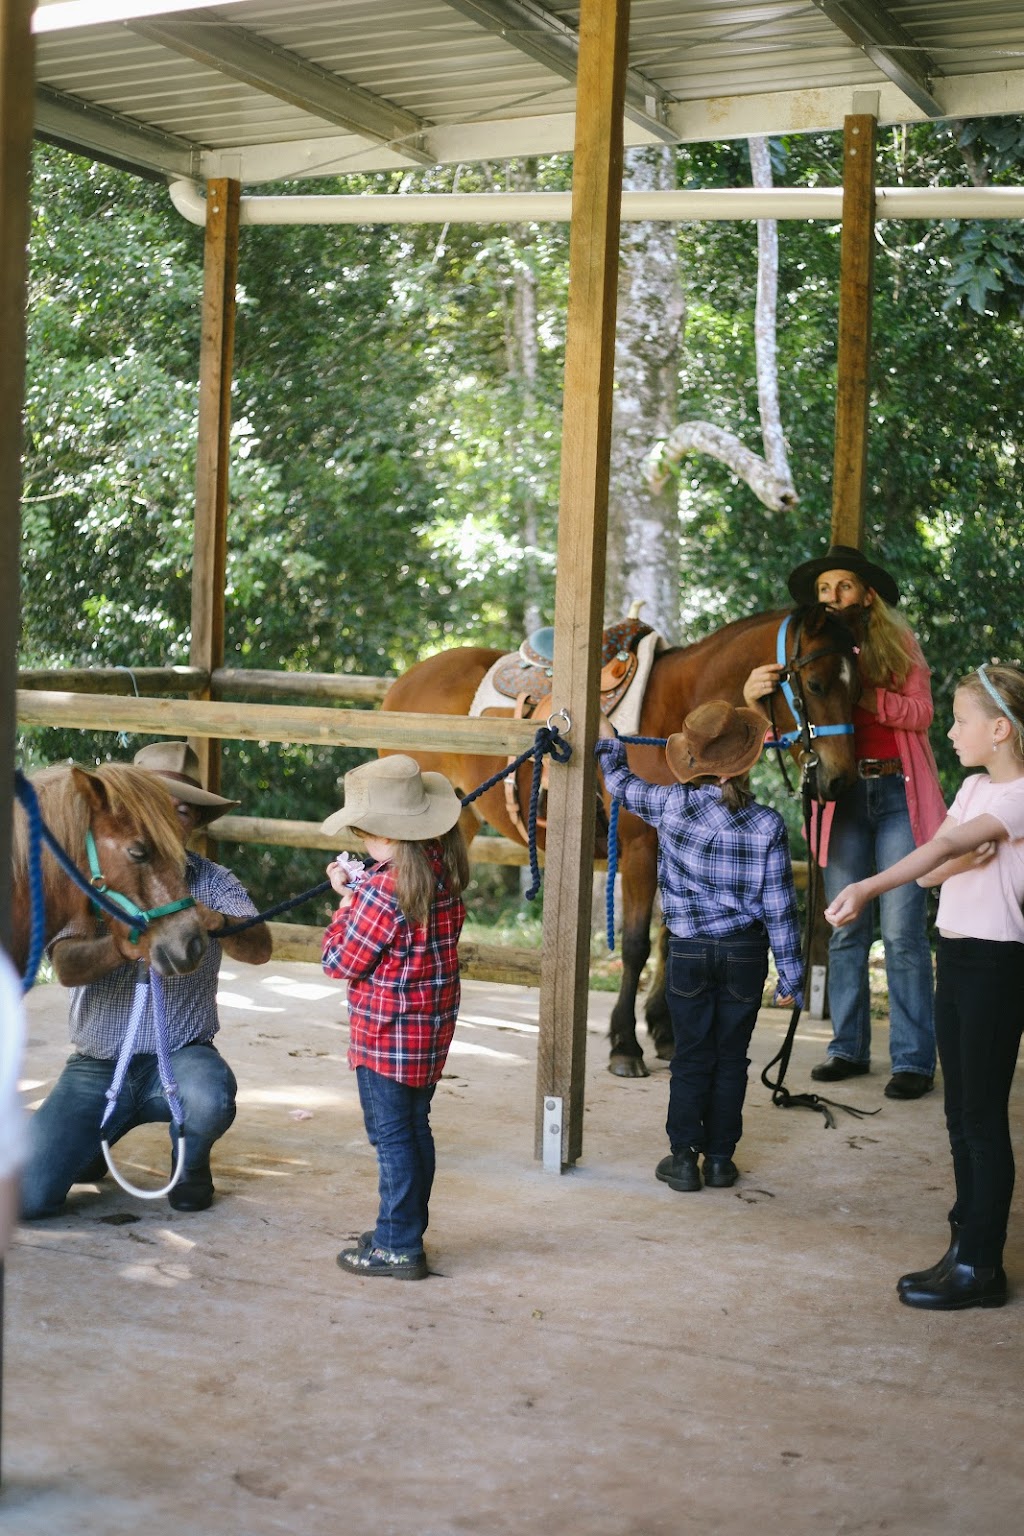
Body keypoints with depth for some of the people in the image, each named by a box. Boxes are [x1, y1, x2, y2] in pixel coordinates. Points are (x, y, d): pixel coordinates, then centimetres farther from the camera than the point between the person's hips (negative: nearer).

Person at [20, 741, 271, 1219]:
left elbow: (259, 949, -16)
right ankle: (94, 1139, 22)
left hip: (181, 1055, -1)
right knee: (28, 1198, -13)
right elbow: (68, 967, -15)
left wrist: (217, 923, -38)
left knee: (211, 1099, -37)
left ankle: (190, 1162, 1)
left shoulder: (213, 881, 0)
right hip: (97, 1064, 1)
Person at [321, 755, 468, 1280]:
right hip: (433, 1027, 8)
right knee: (415, 1128, 17)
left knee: (391, 1134, 1)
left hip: (388, 1033, -8)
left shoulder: (383, 890, -24)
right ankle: (406, 1228, 29)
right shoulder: (444, 873, 0)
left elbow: (339, 961, -15)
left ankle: (397, 1247, 7)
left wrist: (346, 901, -4)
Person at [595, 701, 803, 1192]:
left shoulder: (672, 805, -10)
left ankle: (683, 1157, 11)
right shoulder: (768, 825, -9)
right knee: (731, 1057, 11)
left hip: (688, 951, 0)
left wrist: (606, 739, 28)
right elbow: (779, 907, -6)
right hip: (746, 952, 0)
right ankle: (720, 1157, 17)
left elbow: (623, 786, 11)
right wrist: (790, 973, 2)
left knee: (691, 1057, 10)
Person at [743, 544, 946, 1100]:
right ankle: (848, 1048, 16)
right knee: (845, 930, 7)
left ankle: (913, 1059, -1)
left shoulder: (898, 642, 4)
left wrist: (862, 694, -21)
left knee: (903, 932, -5)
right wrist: (755, 695, -25)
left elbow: (920, 713, -8)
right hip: (842, 797, 3)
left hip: (900, 795, -3)